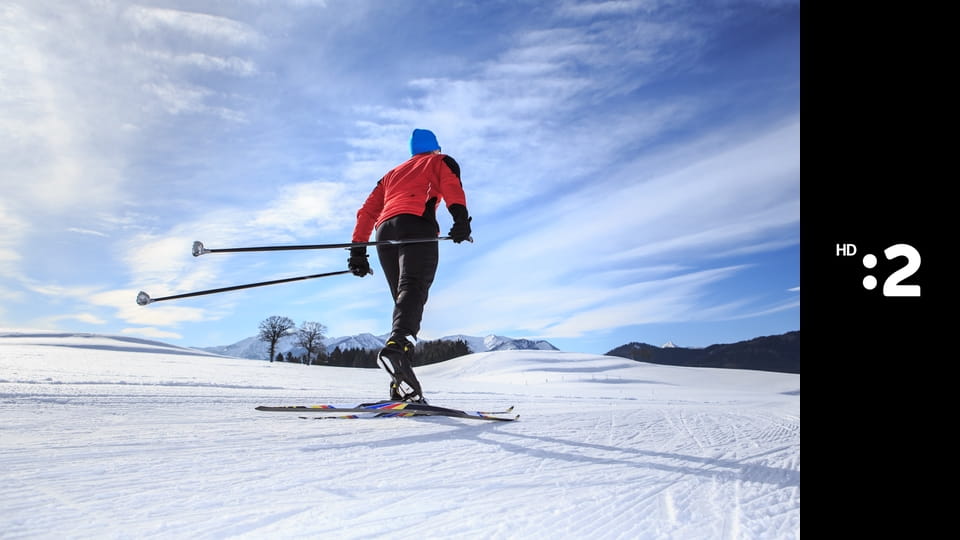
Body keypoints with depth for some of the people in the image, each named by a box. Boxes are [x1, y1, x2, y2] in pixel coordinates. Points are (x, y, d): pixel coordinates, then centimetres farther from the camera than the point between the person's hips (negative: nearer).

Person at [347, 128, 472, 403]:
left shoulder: (393, 173, 39)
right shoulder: (440, 161, 26)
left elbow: (367, 211, 28)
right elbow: (452, 186, 1)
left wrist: (358, 249, 22)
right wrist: (461, 218, -15)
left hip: (386, 231, 5)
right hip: (416, 224, -5)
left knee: (404, 297, 3)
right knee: (414, 289, -24)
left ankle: (402, 386, -10)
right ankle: (397, 346, -53)